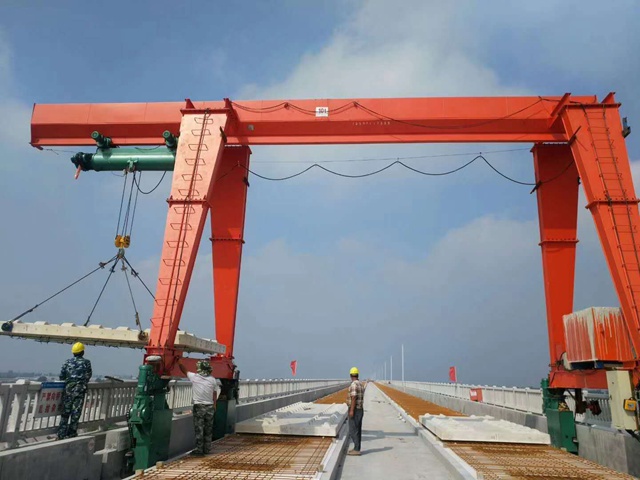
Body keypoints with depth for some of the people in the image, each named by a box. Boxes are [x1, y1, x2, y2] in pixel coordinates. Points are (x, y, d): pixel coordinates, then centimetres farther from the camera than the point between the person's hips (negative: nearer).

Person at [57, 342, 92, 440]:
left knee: (65, 411, 10)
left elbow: (61, 376, 5)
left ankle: (61, 434, 11)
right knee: (76, 412, 6)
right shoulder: (86, 362, 0)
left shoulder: (68, 362, 4)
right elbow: (88, 376, 6)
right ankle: (71, 433, 10)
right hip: (80, 389, -2)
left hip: (68, 388, 2)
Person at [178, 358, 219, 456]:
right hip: (210, 407, 3)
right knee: (208, 429, 11)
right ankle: (207, 449, 18)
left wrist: (179, 361, 21)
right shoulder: (212, 380, 1)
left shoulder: (194, 377, -7)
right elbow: (215, 395, 5)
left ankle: (199, 449, 6)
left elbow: (184, 370, 8)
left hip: (199, 407, -3)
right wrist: (214, 406, 14)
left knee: (199, 429, 3)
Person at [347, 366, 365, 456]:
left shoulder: (353, 384, -18)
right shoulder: (361, 384, 11)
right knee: (357, 430, 11)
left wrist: (351, 411, -23)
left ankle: (356, 450, -7)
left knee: (353, 431, -6)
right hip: (360, 410, 10)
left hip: (355, 410, -10)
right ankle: (356, 449, 15)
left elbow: (354, 398, -23)